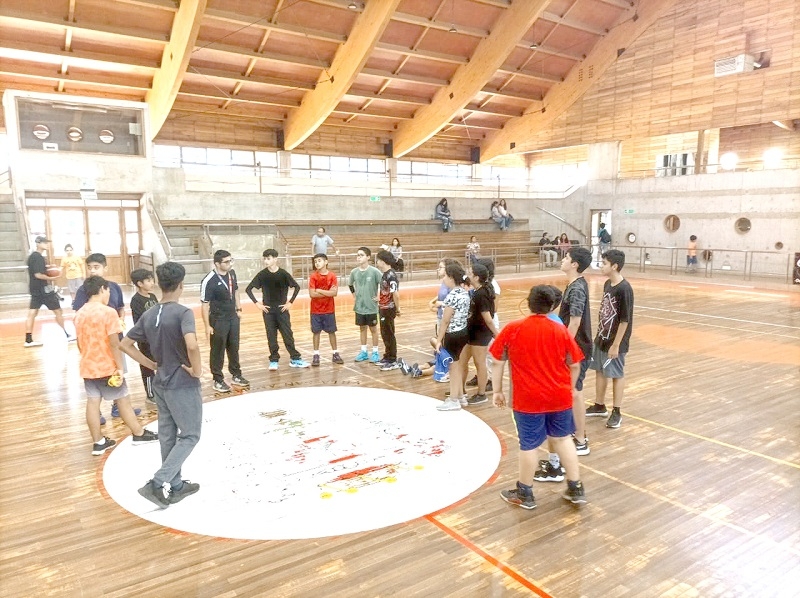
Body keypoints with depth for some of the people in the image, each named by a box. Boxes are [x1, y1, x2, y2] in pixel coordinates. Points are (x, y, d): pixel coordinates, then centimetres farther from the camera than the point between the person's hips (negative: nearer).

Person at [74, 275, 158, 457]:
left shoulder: (79, 314, 5)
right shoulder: (108, 312, -17)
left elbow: (80, 343, 12)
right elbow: (114, 343, -19)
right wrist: (120, 367, -15)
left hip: (88, 367, 6)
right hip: (107, 367, -6)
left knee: (92, 402, 8)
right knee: (122, 400, 6)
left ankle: (98, 442, 14)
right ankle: (139, 434, 20)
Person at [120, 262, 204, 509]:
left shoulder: (149, 315, 3)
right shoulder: (183, 312, -19)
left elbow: (126, 344, 11)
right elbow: (191, 345, -35)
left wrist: (150, 364, 12)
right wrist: (197, 370, -19)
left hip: (161, 384, 7)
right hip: (183, 385, -7)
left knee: (168, 436, 17)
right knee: (190, 436, 7)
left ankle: (175, 486, 29)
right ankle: (158, 484, 0)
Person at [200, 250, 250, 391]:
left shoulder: (232, 273, -3)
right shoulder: (209, 281, -23)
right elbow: (204, 304, -18)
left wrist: (238, 309, 14)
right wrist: (207, 326, -17)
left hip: (233, 318, 7)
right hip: (218, 321, -6)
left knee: (234, 348, 18)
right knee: (218, 351, 6)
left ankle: (236, 375, 33)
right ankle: (218, 380, 19)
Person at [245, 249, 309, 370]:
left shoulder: (283, 274, -6)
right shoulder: (262, 275, -4)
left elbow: (297, 287, 2)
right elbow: (248, 289, 1)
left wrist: (290, 302, -3)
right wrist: (257, 303, -5)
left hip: (282, 309, -1)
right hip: (268, 310, 1)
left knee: (288, 334, 2)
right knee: (271, 336, 5)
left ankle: (295, 359, 11)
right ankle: (274, 360, 16)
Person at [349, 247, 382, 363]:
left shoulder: (374, 271, -15)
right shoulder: (354, 272, -1)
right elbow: (351, 285, 18)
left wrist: (379, 297, -10)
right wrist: (354, 296, 12)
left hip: (371, 306, -4)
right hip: (359, 306, 4)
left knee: (373, 329, 7)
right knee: (362, 328, 14)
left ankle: (375, 352, 18)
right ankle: (363, 351, 25)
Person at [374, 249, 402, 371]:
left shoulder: (391, 275, -21)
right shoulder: (385, 274, 8)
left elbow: (396, 294, -23)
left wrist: (397, 308, -16)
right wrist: (379, 298, 23)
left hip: (389, 309, -9)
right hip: (383, 308, 9)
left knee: (389, 335, 0)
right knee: (384, 334, 18)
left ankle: (393, 361, 10)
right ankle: (387, 357, 30)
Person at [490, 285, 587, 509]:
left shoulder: (512, 329, -8)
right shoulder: (561, 330, -4)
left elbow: (498, 362, -4)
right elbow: (574, 366, 2)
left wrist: (497, 390, 6)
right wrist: (568, 389, 17)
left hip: (528, 399, -2)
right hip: (559, 397, 3)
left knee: (528, 445, 9)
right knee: (563, 439, 20)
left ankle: (525, 494, 25)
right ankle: (576, 489, 29)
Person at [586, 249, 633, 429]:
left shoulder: (624, 289, -21)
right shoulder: (607, 284, 4)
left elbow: (625, 320, -20)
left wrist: (616, 345, -18)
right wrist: (599, 334, 15)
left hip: (614, 341, -8)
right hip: (602, 337, 8)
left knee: (616, 375, 6)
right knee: (600, 371, 16)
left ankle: (616, 413, 19)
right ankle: (599, 406, 32)